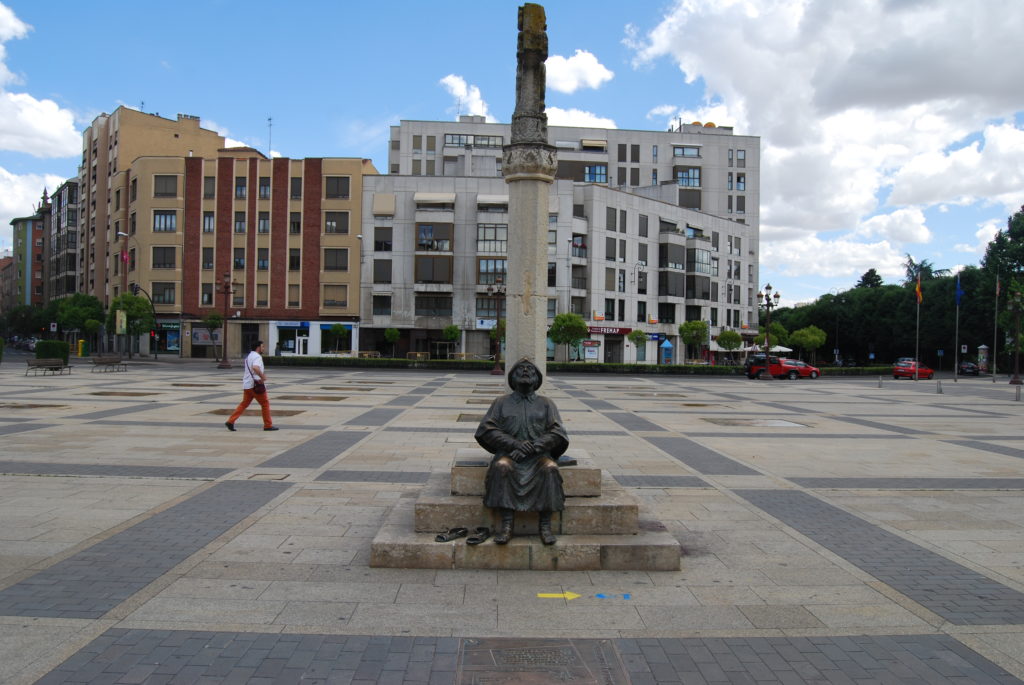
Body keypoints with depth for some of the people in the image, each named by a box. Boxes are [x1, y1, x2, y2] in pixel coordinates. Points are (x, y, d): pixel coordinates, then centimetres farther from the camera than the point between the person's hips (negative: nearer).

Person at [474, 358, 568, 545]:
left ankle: (545, 526, -28)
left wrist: (532, 447, -13)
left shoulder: (546, 404, 17)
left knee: (550, 468, -33)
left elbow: (556, 433, 3)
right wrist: (515, 443, -12)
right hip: (508, 452, 0)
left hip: (538, 454, 0)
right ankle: (507, 525, -32)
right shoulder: (501, 402, 16)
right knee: (501, 467, -34)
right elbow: (487, 429, 3)